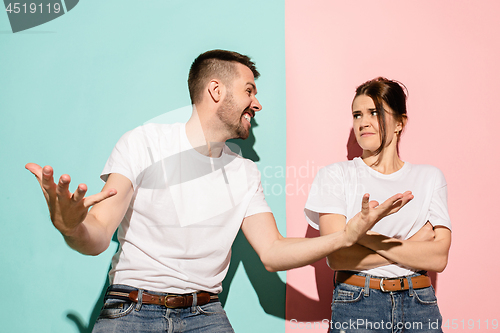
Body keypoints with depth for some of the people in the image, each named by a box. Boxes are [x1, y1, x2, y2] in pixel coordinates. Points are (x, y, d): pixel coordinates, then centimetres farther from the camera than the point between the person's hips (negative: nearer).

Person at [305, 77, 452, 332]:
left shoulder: (430, 178, 5)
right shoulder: (336, 175, -1)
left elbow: (439, 258, -6)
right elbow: (336, 256, -10)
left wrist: (366, 237, -14)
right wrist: (412, 246, -9)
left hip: (419, 304, 2)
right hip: (356, 305, -2)